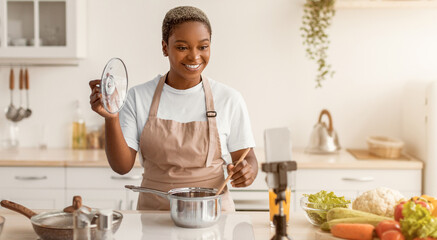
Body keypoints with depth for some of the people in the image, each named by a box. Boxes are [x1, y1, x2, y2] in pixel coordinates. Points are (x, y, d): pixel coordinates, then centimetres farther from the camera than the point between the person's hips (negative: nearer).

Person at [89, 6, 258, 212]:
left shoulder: (229, 100, 4)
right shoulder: (138, 97, 5)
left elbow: (247, 158, 9)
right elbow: (122, 166, 2)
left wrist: (247, 171, -13)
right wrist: (111, 119, -13)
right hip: (154, 213, 0)